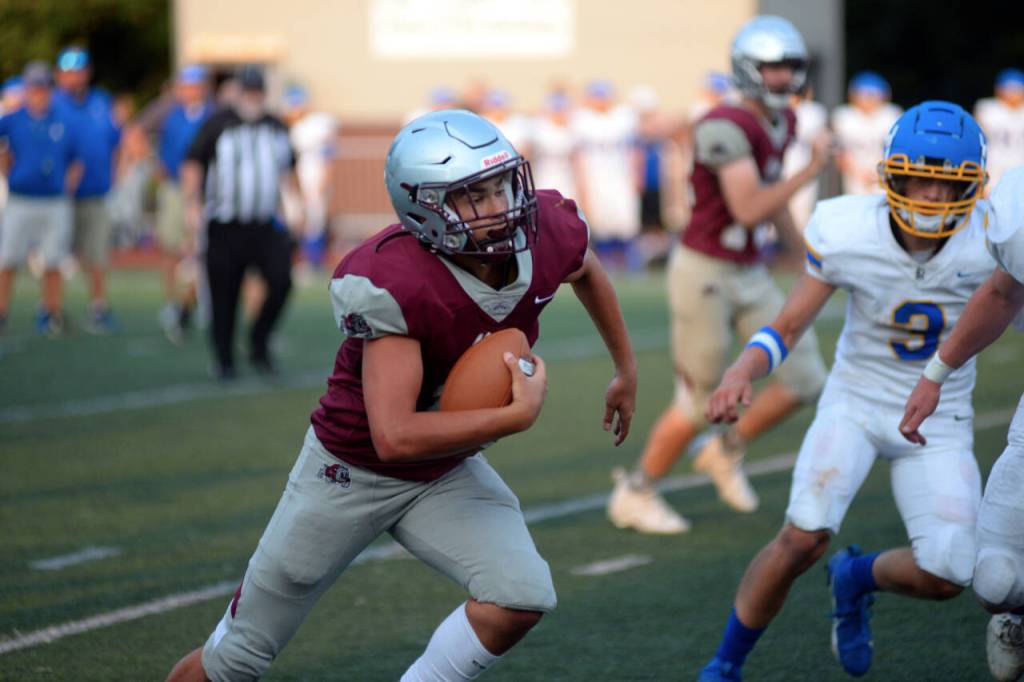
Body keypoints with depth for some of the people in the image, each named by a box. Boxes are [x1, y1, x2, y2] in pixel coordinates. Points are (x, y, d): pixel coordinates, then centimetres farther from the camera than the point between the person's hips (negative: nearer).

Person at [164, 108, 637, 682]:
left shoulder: (545, 236, -18)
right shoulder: (394, 288, -36)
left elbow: (586, 267, 10)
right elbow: (395, 437, -40)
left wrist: (627, 368, 17)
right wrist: (519, 414, -36)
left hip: (448, 474, 5)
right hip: (353, 471, -5)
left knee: (524, 598, -20)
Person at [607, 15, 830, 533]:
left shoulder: (782, 122, 5)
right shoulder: (726, 127, -24)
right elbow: (749, 212, -29)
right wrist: (811, 171, -25)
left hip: (749, 275, 8)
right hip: (703, 274, -8)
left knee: (805, 379, 1)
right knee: (699, 404, 1)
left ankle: (727, 451, 24)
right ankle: (634, 495, 21)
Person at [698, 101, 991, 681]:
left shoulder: (993, 240, -19)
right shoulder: (847, 232, -18)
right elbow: (787, 329, -9)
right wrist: (739, 374, -27)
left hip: (938, 421, 1)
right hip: (857, 402, -1)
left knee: (946, 577, -14)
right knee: (804, 536, -25)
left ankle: (857, 578, 23)